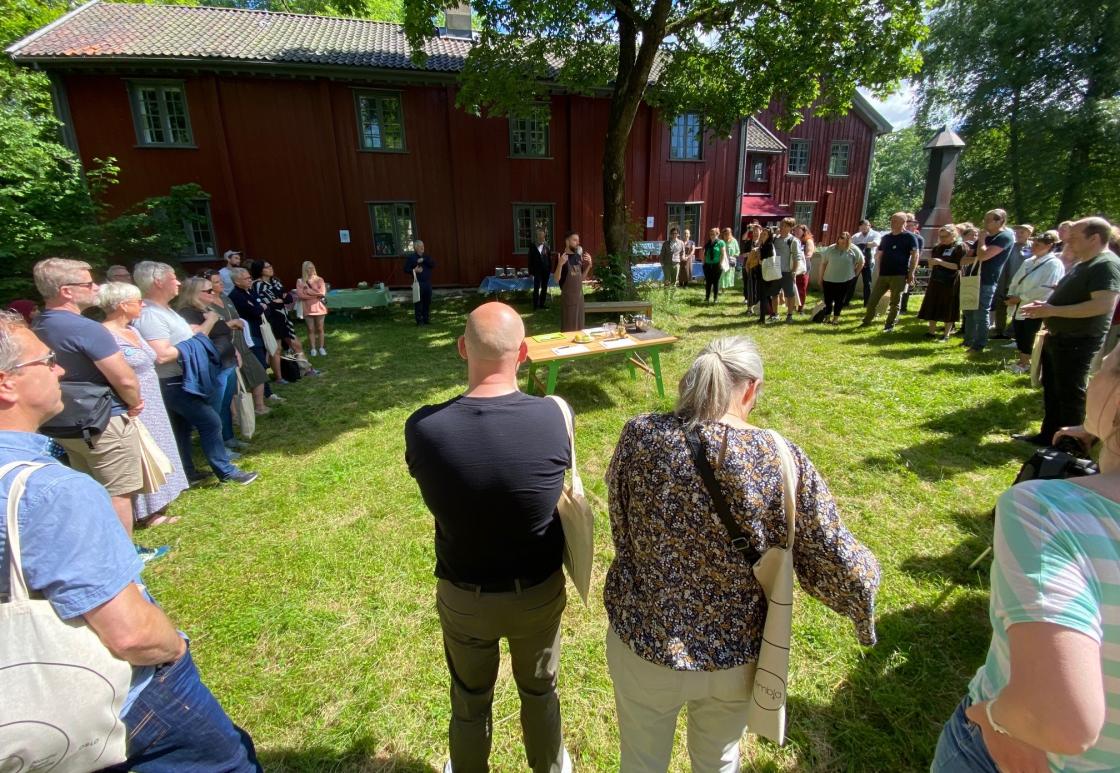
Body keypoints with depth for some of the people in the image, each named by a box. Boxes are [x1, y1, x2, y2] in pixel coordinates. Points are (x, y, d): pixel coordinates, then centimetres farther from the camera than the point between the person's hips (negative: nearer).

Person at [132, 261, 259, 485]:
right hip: (173, 384, -11)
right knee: (211, 423, -7)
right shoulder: (151, 315, -23)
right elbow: (161, 356, -30)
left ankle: (186, 473, 28)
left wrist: (209, 322, 8)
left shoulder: (163, 310, 11)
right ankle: (226, 471, 2)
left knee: (182, 428, 17)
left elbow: (183, 336, 16)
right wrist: (191, 345, -18)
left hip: (181, 381, 11)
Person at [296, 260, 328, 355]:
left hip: (319, 307, 0)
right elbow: (300, 294, -9)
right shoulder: (300, 281, 1)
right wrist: (316, 294, -12)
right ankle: (313, 348, 14)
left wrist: (309, 291, -9)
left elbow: (322, 293, -8)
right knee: (310, 329, 6)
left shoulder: (319, 279, 2)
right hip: (307, 309, 0)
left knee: (320, 329, 7)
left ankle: (321, 348, 16)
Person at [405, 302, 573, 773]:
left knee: (469, 702, 28)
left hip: (462, 597, 0)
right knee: (539, 690, 29)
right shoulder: (553, 417, -25)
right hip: (539, 592, 1)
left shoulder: (423, 428, -26)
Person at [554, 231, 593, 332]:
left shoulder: (578, 256, 9)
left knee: (579, 326, 13)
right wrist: (560, 264, -29)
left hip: (579, 295, 7)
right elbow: (556, 280, -15)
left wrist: (589, 264, 3)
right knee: (568, 328, -1)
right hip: (567, 297, -7)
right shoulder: (562, 257, -10)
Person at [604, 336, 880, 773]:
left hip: (645, 643, 0)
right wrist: (864, 574, 11)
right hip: (736, 654, 1)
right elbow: (840, 565, -12)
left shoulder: (640, 436, -19)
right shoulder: (783, 460, -19)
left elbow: (621, 529, -6)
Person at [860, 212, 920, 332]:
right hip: (883, 274, 5)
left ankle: (890, 325, 7)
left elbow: (915, 255, -6)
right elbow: (879, 254, 21)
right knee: (873, 299, 4)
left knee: (895, 302, 2)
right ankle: (866, 321, 16)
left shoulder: (910, 237, -2)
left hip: (899, 275, -5)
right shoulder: (885, 237, 13)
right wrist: (880, 268, 7)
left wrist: (911, 273, -13)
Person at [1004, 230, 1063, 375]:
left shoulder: (1054, 264, -9)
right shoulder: (1028, 262, 13)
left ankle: (1025, 364, 15)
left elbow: (1045, 288, -17)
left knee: (1028, 339, 1)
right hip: (1018, 306, 6)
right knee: (1019, 337, 10)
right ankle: (1022, 362, 22)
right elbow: (1015, 280, 15)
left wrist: (1021, 298, -17)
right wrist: (1011, 295, -3)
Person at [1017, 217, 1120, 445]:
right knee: (1051, 391, 17)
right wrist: (1045, 306, 7)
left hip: (1078, 343, -10)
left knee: (1070, 395, 0)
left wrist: (1052, 310, -26)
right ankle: (1049, 435, 28)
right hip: (1057, 338, 10)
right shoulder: (1083, 264, 14)